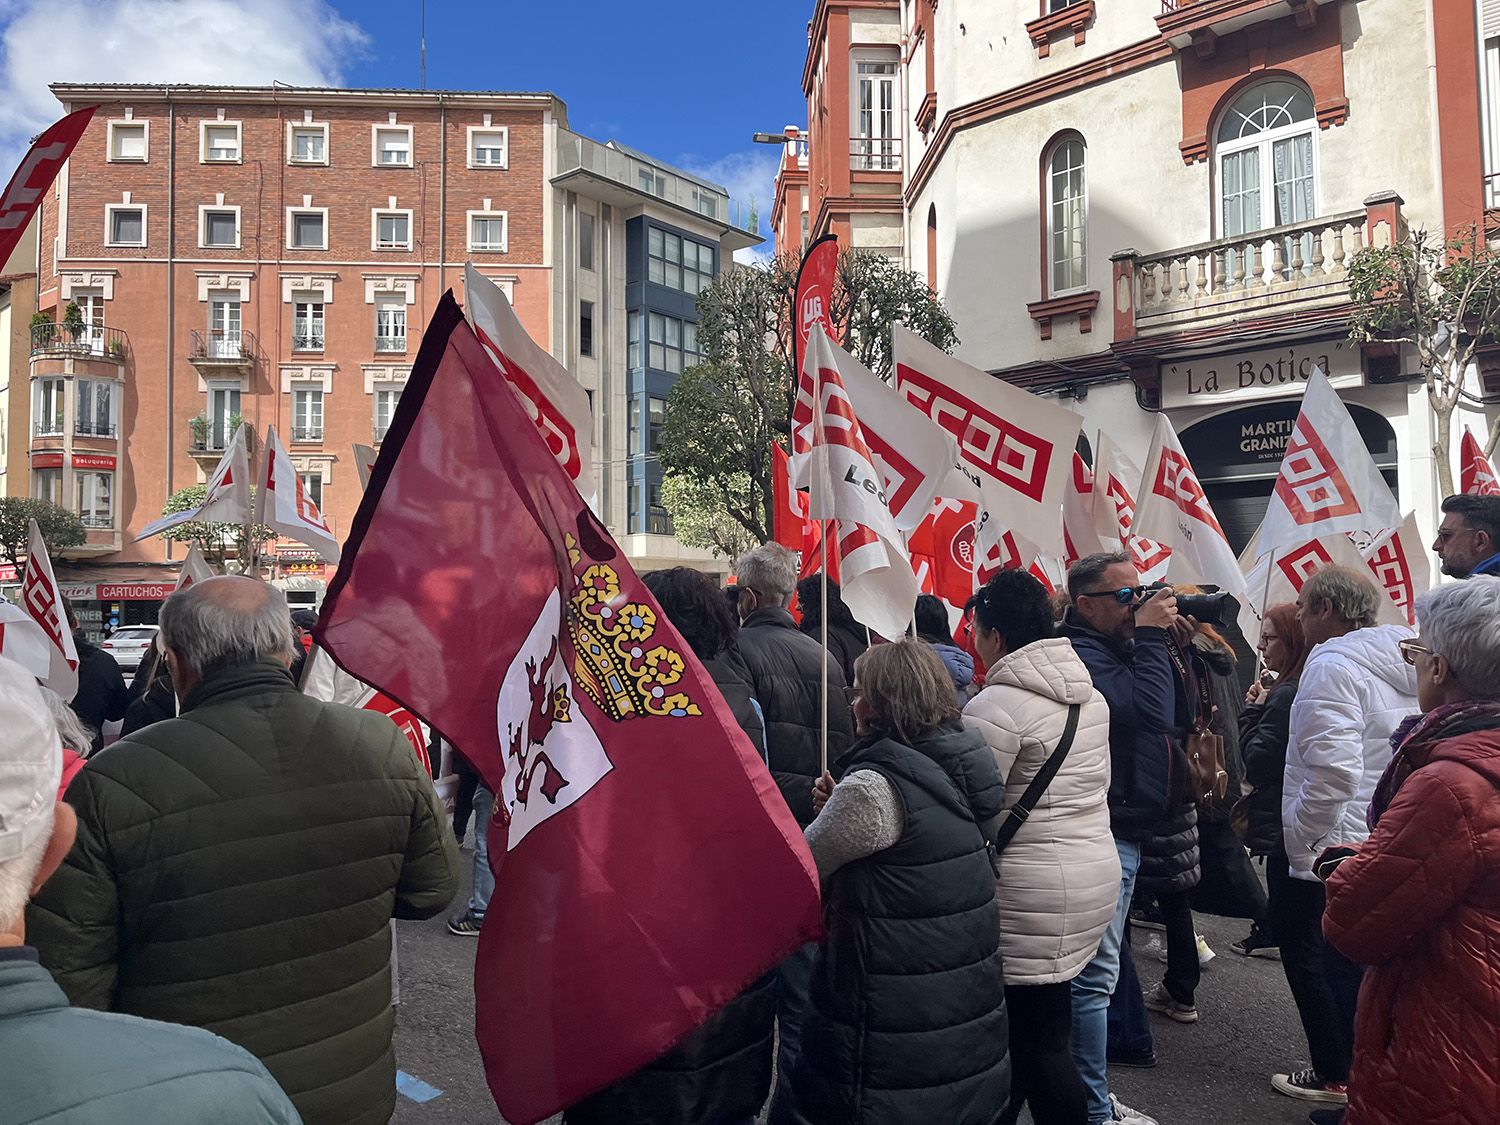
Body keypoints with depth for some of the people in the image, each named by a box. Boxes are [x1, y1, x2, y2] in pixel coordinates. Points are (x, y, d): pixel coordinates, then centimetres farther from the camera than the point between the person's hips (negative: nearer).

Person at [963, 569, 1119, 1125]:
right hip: (1098, 870, 9)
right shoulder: (1090, 694, 9)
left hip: (1033, 891, -9)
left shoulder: (995, 706, -18)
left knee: (1038, 1040, 3)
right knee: (1045, 1030, 16)